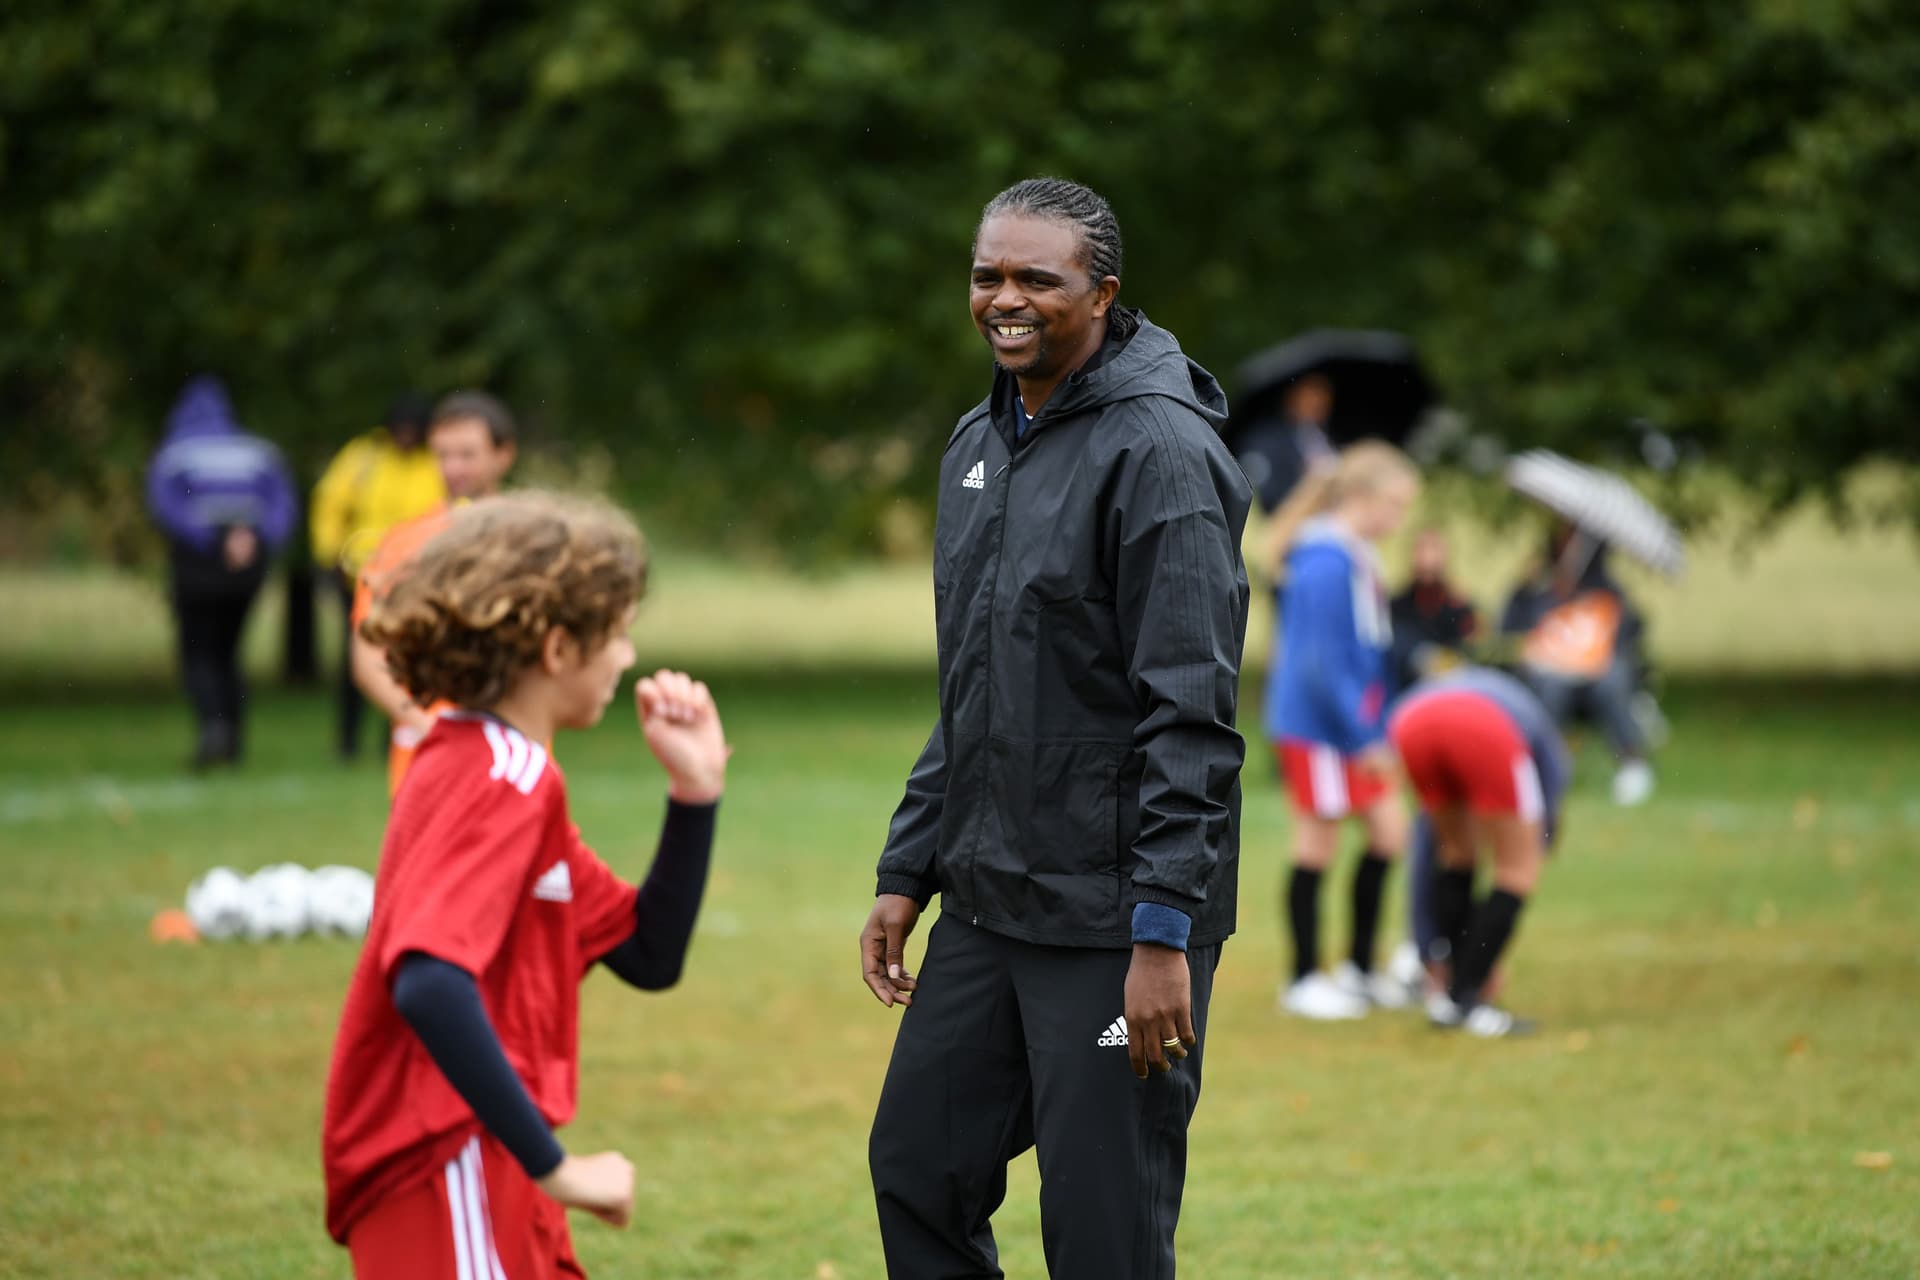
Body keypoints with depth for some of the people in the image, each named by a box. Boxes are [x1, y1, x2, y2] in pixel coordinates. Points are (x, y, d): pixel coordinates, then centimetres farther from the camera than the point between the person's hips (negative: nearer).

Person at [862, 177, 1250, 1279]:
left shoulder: (1162, 452, -14)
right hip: (986, 902, 8)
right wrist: (906, 874, 16)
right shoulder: (979, 445, 13)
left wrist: (1163, 936, -22)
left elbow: (1192, 715, -18)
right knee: (918, 1170, 13)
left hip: (1114, 921, -8)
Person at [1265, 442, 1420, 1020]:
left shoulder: (1360, 559, 10)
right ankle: (1303, 980, 11)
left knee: (1389, 829, 10)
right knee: (1318, 846, 0)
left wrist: (1376, 730, 17)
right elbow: (1322, 662, -23)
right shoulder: (1327, 565, -20)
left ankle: (1359, 969, 21)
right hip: (1318, 728, -9)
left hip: (1354, 727, 9)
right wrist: (1362, 738, -19)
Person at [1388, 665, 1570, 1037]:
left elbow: (1425, 864, 44)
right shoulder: (1552, 757, 39)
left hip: (1412, 725, 4)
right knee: (1520, 869, 14)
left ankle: (1454, 993, 25)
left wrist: (1434, 955, 47)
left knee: (1457, 850, 28)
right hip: (1485, 730, -4)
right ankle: (1466, 999, 9)